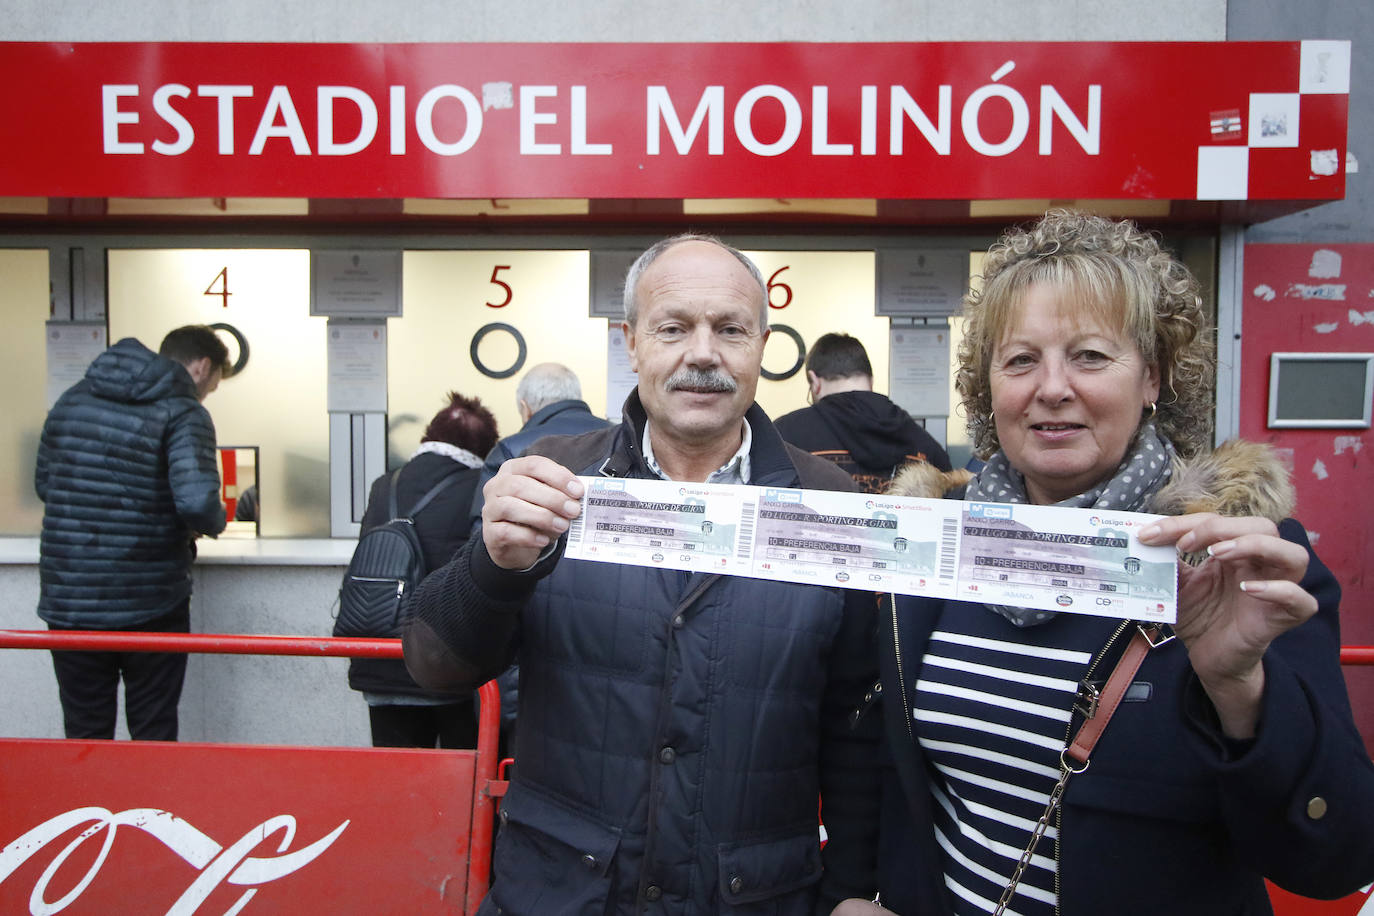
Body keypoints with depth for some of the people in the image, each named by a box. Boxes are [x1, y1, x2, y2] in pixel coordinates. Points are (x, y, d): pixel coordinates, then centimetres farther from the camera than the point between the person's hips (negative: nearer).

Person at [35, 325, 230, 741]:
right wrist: (216, 523, -2)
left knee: (83, 734, 15)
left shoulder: (72, 398, 10)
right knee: (153, 735, 11)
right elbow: (197, 503, -22)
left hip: (68, 601, 5)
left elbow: (44, 484, 17)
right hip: (148, 604, -4)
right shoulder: (184, 413, -10)